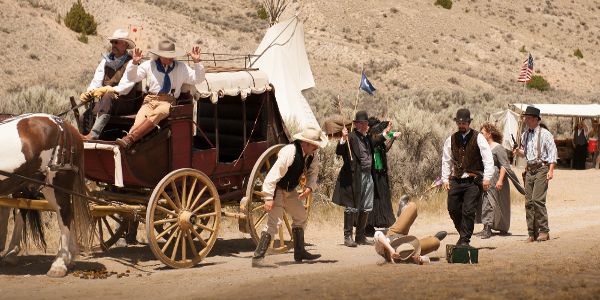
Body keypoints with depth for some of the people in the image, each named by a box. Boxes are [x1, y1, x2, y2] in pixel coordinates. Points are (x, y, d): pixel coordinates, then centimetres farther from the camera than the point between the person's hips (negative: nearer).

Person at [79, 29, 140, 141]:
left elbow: (125, 87, -12)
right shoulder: (106, 60, 17)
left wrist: (107, 90, -26)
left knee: (108, 96, -36)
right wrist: (89, 93, -11)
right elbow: (97, 80, 10)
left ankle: (94, 134, -48)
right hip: (106, 102, 6)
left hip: (125, 103, -6)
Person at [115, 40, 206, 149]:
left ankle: (130, 139, -53)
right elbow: (132, 78, 13)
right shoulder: (149, 65, 15)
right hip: (150, 99, 1)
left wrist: (196, 62, 0)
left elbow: (198, 79, 14)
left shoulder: (181, 68, 16)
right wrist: (134, 63, -5)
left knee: (157, 114, -38)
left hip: (168, 102, -1)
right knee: (139, 121, -31)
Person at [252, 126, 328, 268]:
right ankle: (257, 258, -22)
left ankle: (299, 252, 31)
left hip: (290, 190, 9)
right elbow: (273, 175, -32)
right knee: (274, 221, -19)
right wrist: (268, 198, -34)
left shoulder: (313, 155, -5)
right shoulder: (289, 153, -31)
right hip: (276, 189, -9)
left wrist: (309, 188, -18)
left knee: (301, 216, 18)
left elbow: (313, 173, 4)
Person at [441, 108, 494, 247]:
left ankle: (465, 239, -2)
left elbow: (488, 159, -7)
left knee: (468, 210, -10)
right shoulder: (451, 139, 9)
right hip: (456, 180, 4)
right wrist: (445, 179, 8)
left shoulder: (478, 138, -3)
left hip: (473, 181, -4)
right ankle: (463, 234, 23)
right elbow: (446, 161, 16)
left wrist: (487, 178, -15)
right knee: (453, 209, 3)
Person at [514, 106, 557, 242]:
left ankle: (544, 231, -7)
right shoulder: (525, 135, 14)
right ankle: (532, 233, 8)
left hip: (542, 169, -7)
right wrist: (519, 152, 3)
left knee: (537, 199, -15)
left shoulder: (544, 134, -5)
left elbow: (552, 152, -6)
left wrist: (550, 170, -13)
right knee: (528, 202, 3)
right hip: (530, 170, 7)